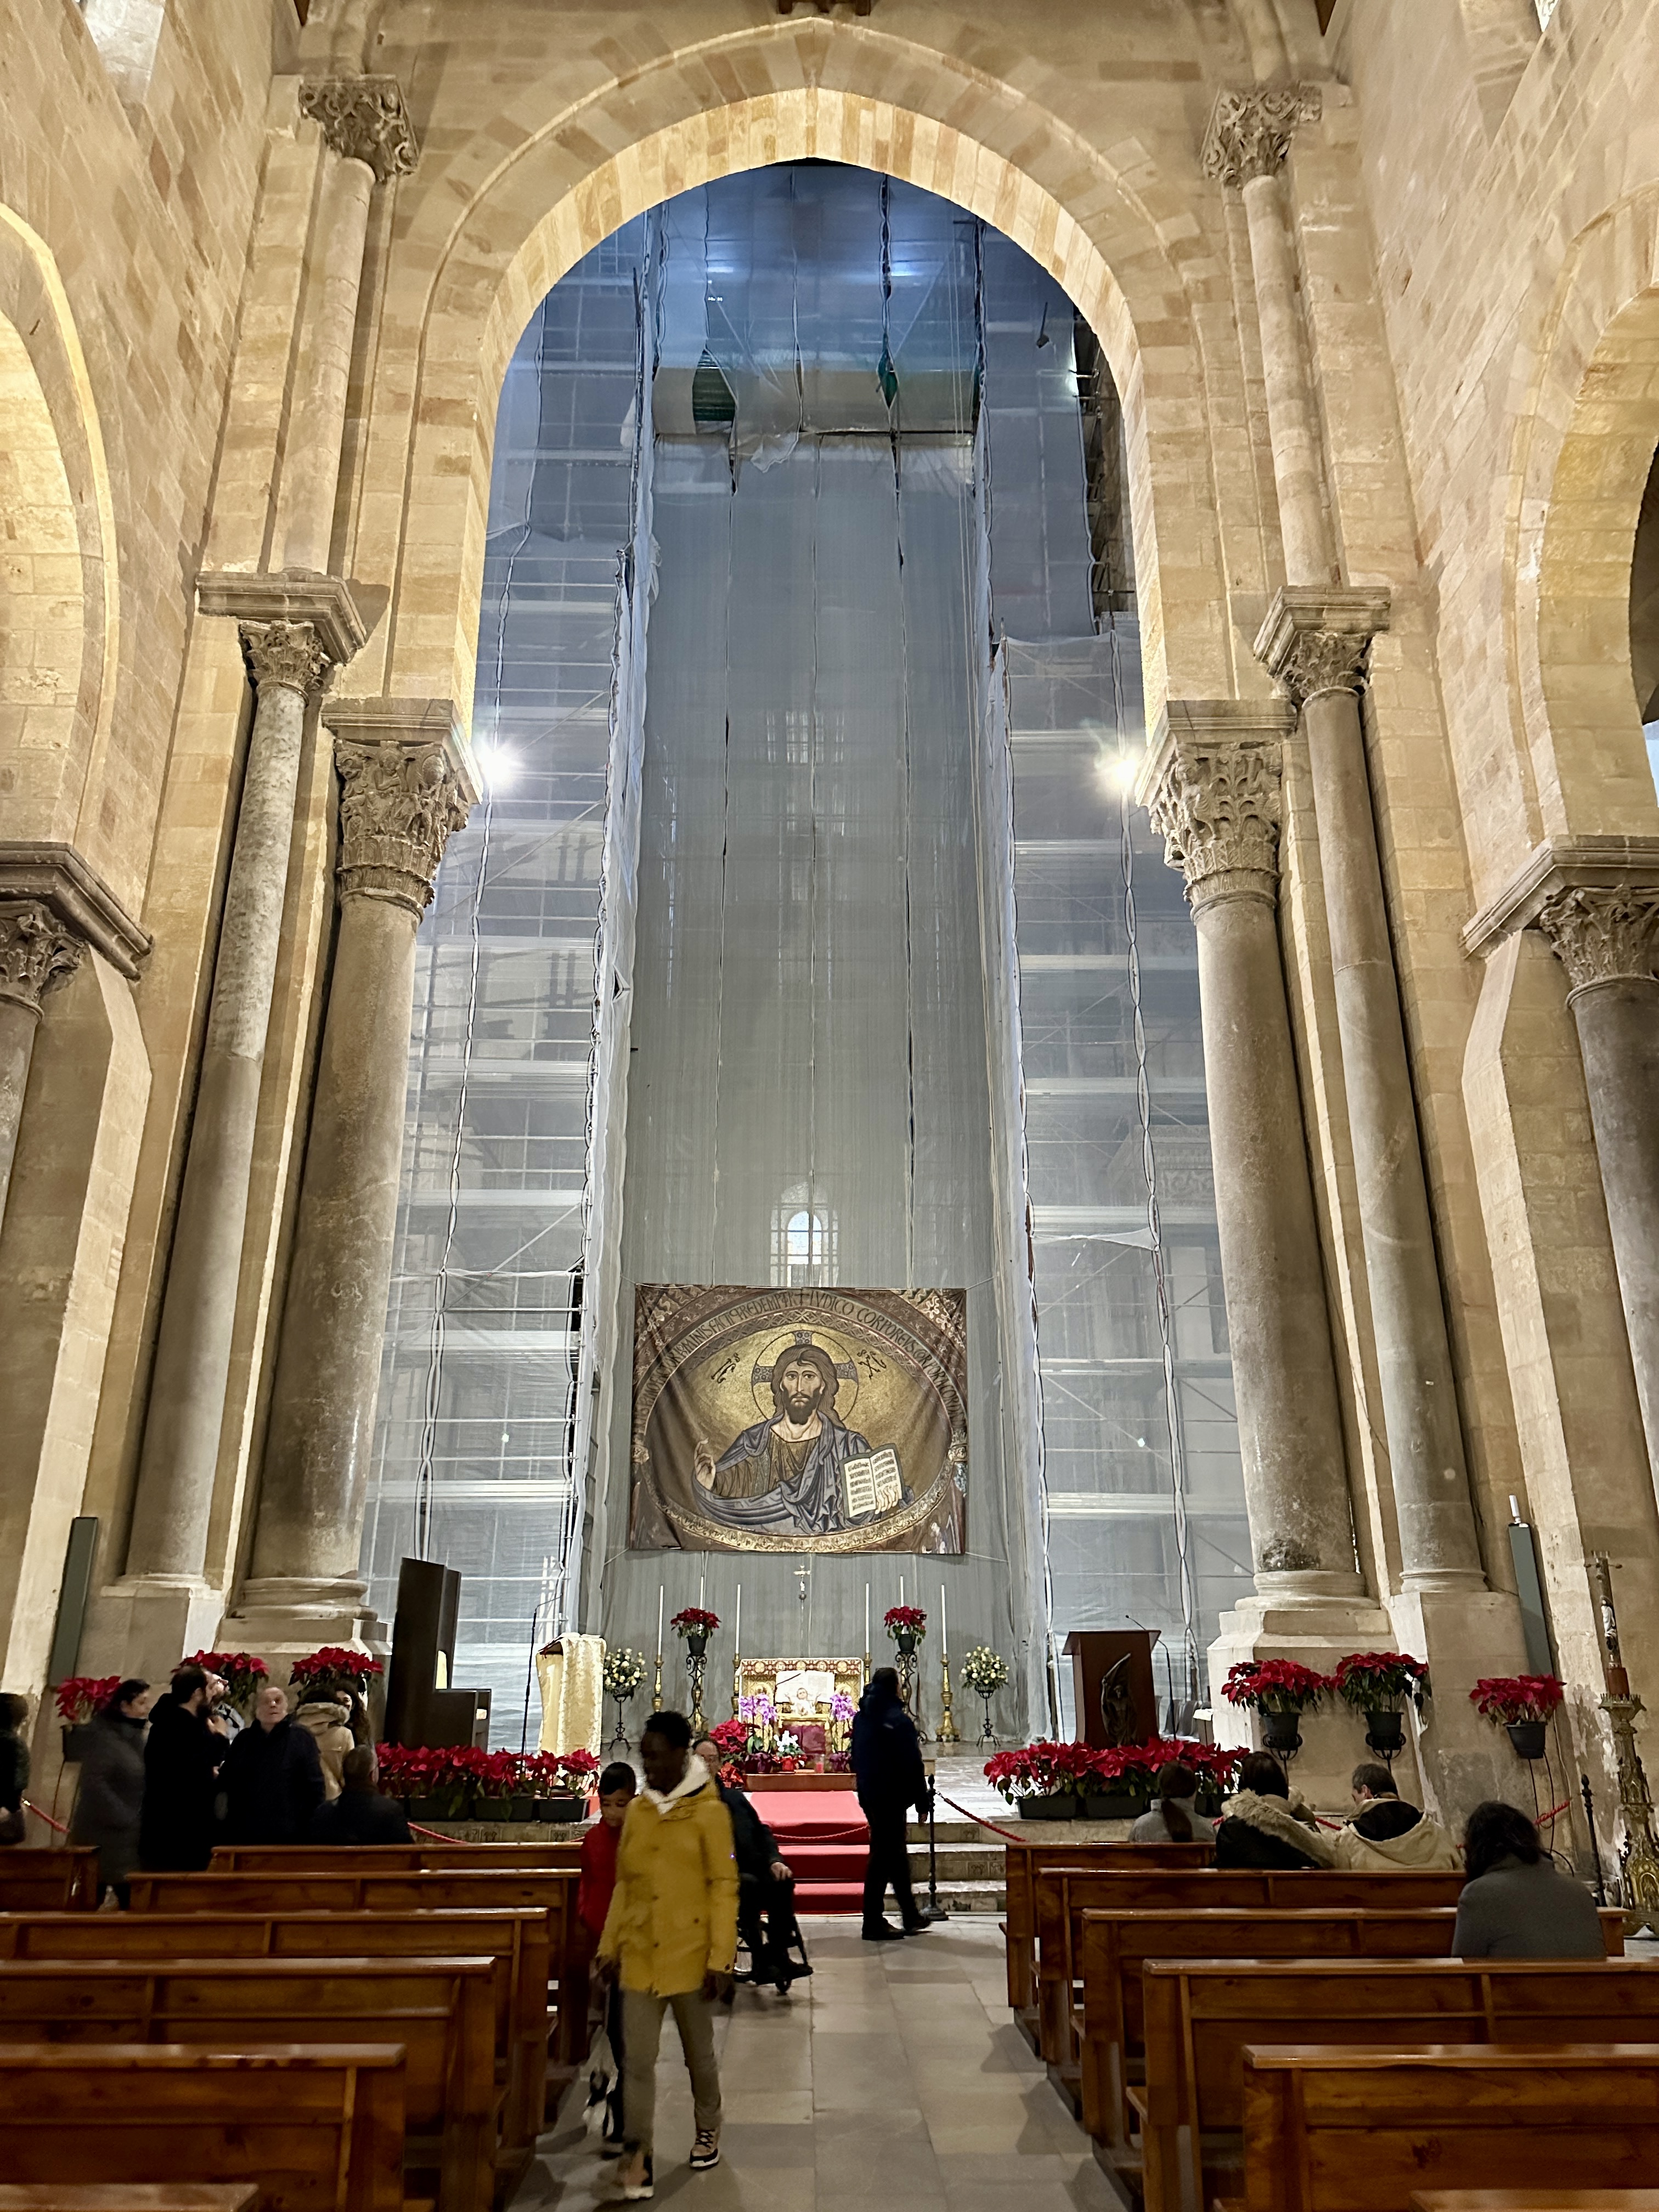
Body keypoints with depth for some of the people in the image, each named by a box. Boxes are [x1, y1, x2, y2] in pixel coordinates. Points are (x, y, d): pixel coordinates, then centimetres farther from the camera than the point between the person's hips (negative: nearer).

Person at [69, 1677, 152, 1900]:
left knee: (130, 1898, 3)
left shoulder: (135, 1735, 12)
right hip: (103, 1833, -7)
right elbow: (94, 1782, -18)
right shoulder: (104, 1735, -11)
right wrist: (122, 1817, -17)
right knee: (94, 1898, -2)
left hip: (129, 1833, 7)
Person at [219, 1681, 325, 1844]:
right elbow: (226, 1781, 14)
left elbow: (315, 1787, -1)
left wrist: (312, 1830, -6)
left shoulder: (302, 1740, 1)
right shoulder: (244, 1740, 12)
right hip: (242, 1834, 3)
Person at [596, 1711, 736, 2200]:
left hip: (689, 1955, -3)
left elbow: (724, 1888, -11)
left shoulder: (709, 1812, -12)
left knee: (698, 2053, 16)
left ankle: (707, 2131, 38)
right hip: (640, 1956, 3)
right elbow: (624, 1884, 10)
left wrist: (720, 1959, -12)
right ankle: (638, 2154, 9)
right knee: (637, 2058, -1)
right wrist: (610, 1946, 8)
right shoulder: (636, 1811, 3)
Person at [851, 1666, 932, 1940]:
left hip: (869, 1796, 8)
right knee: (883, 1856, -1)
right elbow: (913, 1766, -16)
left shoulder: (861, 1718, 7)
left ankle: (911, 1917, 29)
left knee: (896, 1854, 18)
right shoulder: (898, 1720, -17)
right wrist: (922, 1803, -10)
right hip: (892, 1798, -8)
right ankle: (874, 1923, 4)